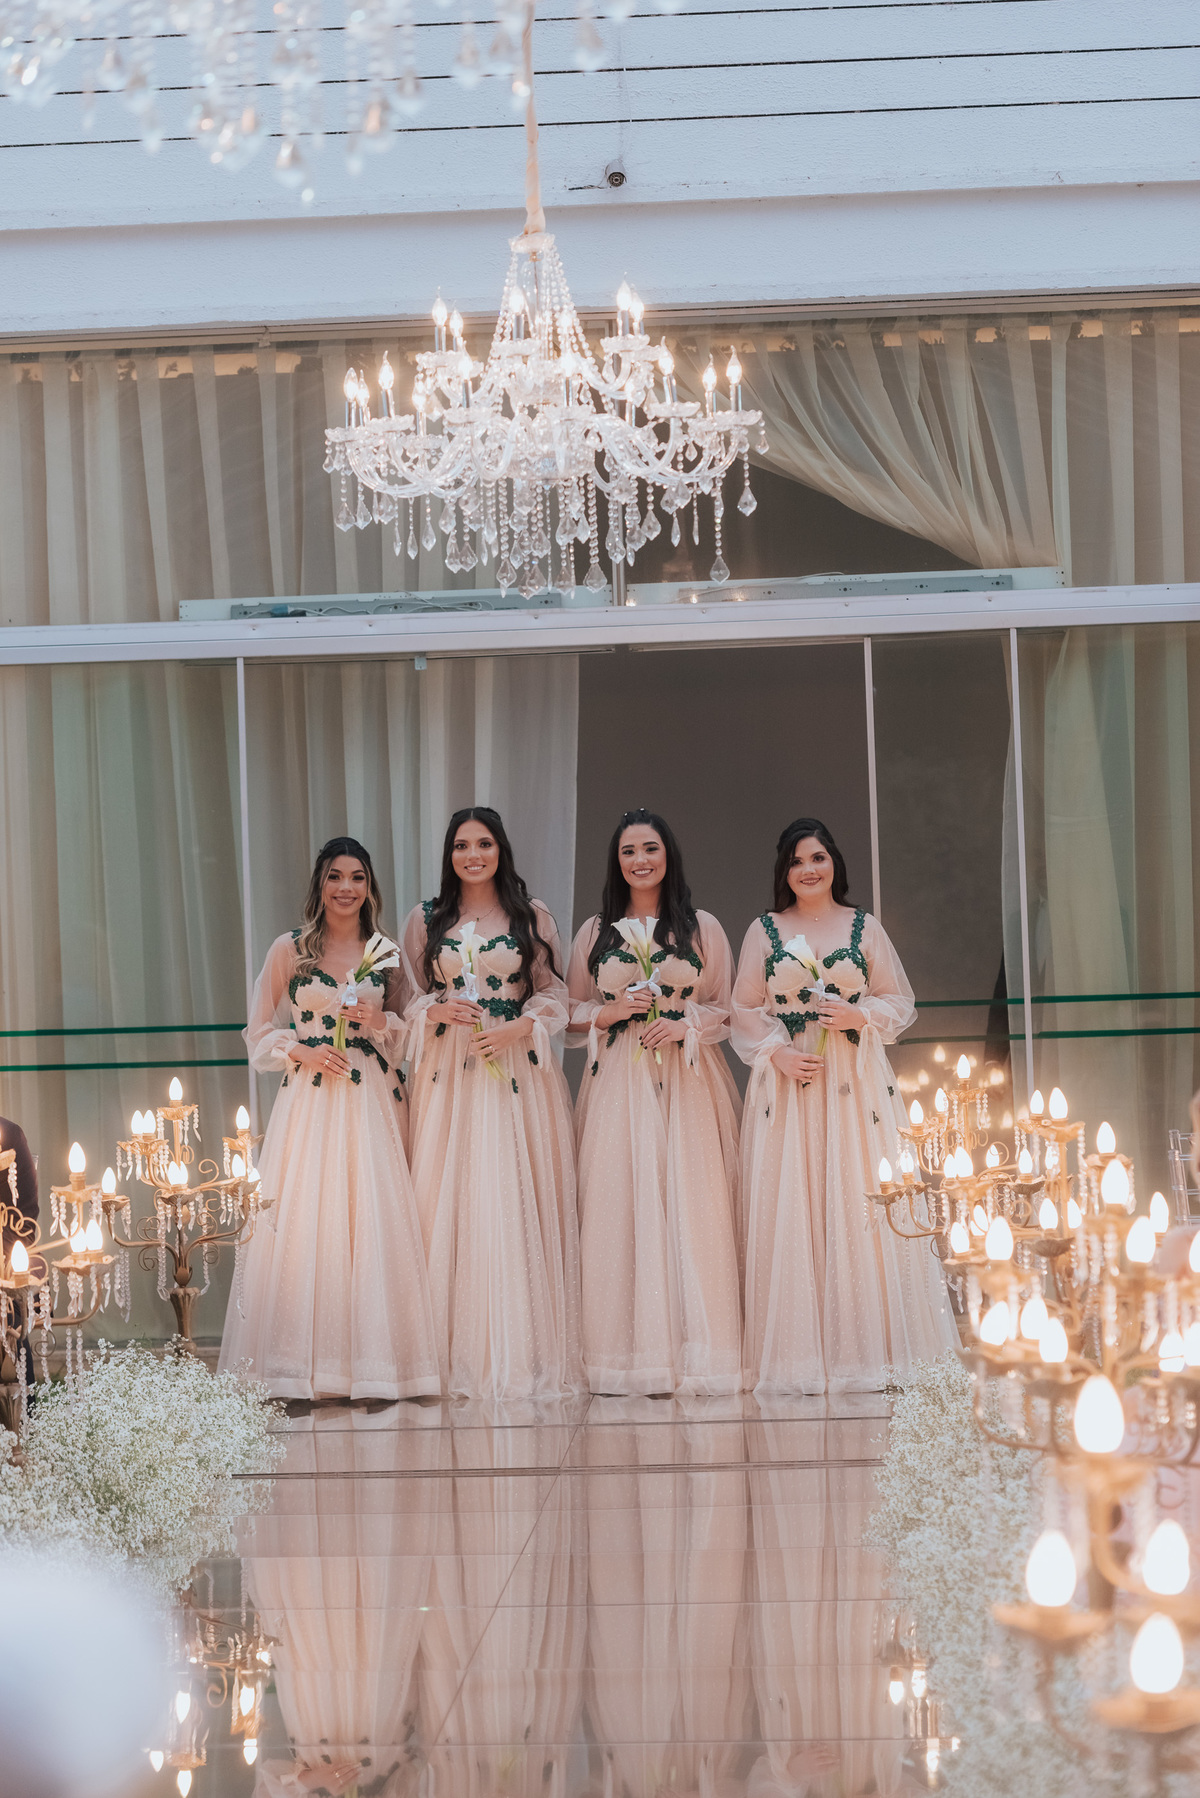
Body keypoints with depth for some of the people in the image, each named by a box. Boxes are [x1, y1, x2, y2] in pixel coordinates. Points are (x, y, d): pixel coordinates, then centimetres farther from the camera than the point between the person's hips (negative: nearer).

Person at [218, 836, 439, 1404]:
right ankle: (304, 1368, -2)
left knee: (373, 1223, -4)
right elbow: (259, 1033, 8)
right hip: (308, 1100, -2)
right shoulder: (289, 950, 4)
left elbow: (407, 1033, 16)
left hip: (371, 1102, 2)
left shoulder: (386, 955, 10)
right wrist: (301, 1051, -9)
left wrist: (380, 1024, -4)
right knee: (303, 1223, -6)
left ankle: (370, 1363, 1)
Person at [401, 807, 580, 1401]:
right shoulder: (425, 920, 10)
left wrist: (518, 1028, -11)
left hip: (517, 1068, -1)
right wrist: (437, 1012, -9)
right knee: (450, 1202, -3)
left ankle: (523, 1350, 2)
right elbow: (408, 997, 12)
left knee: (517, 1202, -4)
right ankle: (459, 1352, 2)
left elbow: (554, 992, 6)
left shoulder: (533, 916, 7)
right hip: (447, 1073, 1)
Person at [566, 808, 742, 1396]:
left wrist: (685, 1024, -10)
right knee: (620, 1207, -6)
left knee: (693, 1204, -7)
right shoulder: (595, 932, 12)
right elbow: (572, 1013, 13)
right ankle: (632, 1353, -3)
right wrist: (612, 1012, -6)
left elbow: (727, 1010, 9)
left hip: (689, 1081, -1)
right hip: (618, 1081, 1)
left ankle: (696, 1351, -3)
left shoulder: (702, 928, 9)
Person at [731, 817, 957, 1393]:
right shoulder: (764, 931, 9)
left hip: (857, 1085, 0)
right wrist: (777, 1051, -9)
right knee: (788, 1210, -4)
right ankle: (798, 1355, 0)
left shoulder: (864, 927, 8)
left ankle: (859, 1351, 2)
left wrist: (859, 1014, -10)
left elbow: (900, 1002, 9)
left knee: (858, 1205, -3)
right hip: (786, 1080, 0)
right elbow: (745, 1011, 8)